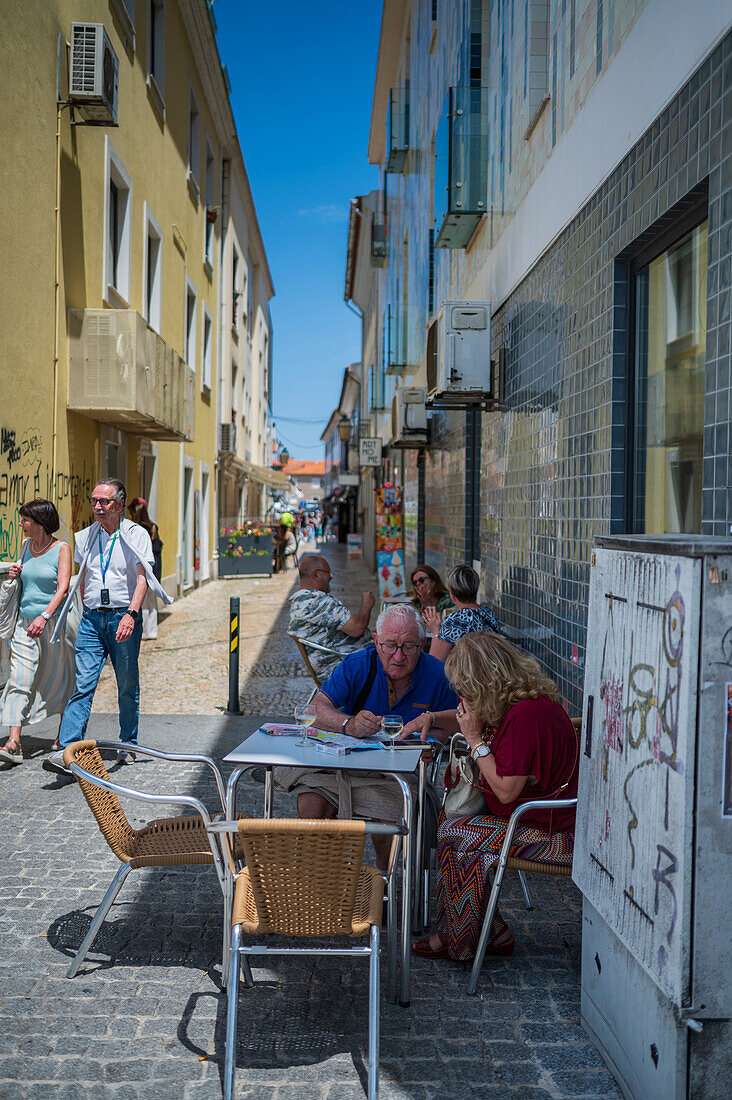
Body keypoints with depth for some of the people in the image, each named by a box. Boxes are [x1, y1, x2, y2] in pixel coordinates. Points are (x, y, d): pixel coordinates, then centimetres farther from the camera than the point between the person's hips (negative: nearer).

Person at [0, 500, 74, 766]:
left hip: (54, 622, -5)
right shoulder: (26, 545, 12)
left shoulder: (61, 549, -7)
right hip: (25, 623, 5)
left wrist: (45, 616, -29)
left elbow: (63, 588, -16)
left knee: (59, 681, 8)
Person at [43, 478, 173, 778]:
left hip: (124, 618, -3)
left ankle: (128, 744, 24)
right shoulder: (86, 537, 11)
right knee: (83, 685, -7)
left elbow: (142, 577, -14)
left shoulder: (136, 534, -3)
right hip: (92, 619, 3)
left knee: (128, 687, 7)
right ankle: (67, 752, -14)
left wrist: (131, 614, -27)